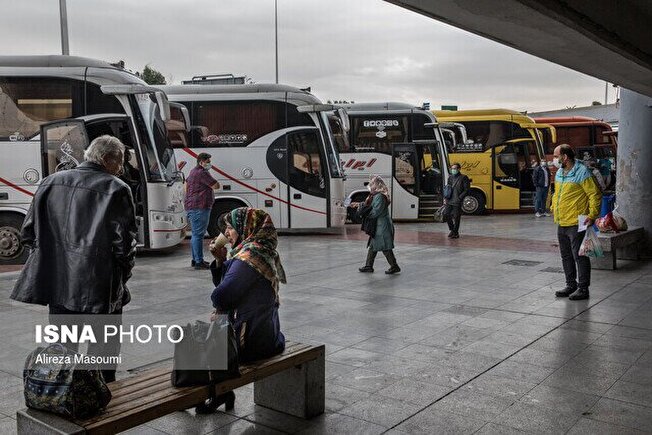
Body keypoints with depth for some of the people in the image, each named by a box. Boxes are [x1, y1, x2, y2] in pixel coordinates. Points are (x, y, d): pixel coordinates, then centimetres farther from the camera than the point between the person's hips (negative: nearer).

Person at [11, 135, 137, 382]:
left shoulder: (51, 182, 6)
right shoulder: (116, 189, -10)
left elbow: (29, 232, 7)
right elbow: (124, 242, -13)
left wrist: (51, 259, 18)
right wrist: (122, 278, 2)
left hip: (57, 285, 5)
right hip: (99, 288, -5)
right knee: (103, 347, 10)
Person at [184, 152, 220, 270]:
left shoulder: (193, 172, 20)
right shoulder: (202, 173, -13)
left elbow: (186, 183, 36)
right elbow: (216, 186, -14)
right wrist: (212, 183, 7)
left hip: (191, 206, 11)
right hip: (199, 207, -11)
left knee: (195, 234, 15)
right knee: (198, 234, -11)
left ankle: (195, 260, 22)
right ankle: (199, 262, -11)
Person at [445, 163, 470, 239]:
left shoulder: (463, 178, -3)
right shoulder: (450, 178, 15)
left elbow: (466, 190, -6)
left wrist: (459, 198, -13)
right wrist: (445, 198, 7)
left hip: (457, 202, -5)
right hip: (449, 201, 6)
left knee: (456, 218, -1)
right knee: (448, 217, 8)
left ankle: (455, 233, 9)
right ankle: (452, 230, 27)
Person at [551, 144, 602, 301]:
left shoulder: (582, 173, -12)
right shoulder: (559, 173, 13)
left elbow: (595, 194, -13)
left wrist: (592, 215, -18)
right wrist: (554, 209, 13)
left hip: (576, 224, -9)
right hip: (561, 224, 9)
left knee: (579, 256, -2)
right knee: (566, 256, 15)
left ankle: (583, 289, 6)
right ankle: (571, 285, 27)